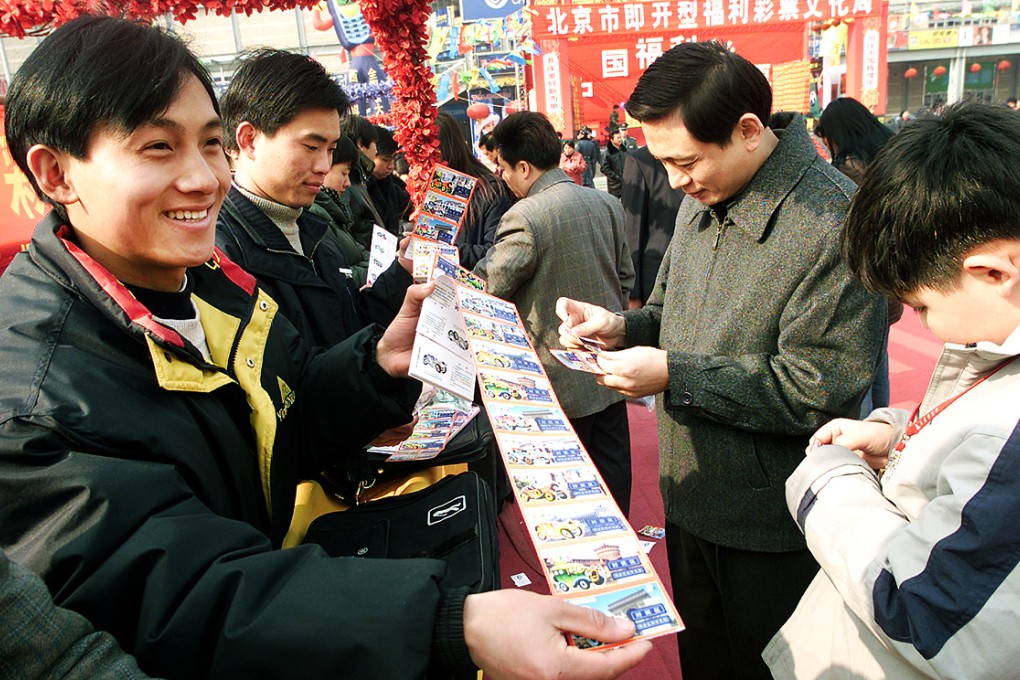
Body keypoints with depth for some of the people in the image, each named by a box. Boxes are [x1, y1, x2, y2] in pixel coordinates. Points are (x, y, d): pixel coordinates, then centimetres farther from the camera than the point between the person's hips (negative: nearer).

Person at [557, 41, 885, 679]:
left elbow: (819, 392, -25)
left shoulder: (834, 223, -23)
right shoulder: (702, 201, 3)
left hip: (771, 529, -7)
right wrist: (622, 327, -6)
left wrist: (675, 376, -25)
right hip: (691, 498, 7)